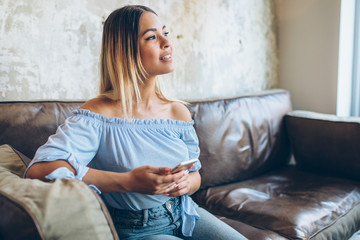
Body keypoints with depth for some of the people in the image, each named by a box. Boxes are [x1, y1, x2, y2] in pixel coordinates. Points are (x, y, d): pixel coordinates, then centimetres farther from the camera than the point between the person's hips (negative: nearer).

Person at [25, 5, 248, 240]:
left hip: (185, 212, 5)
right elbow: (39, 169, -30)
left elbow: (195, 174, 11)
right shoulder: (99, 115, -17)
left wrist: (187, 182, -15)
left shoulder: (179, 112, 0)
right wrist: (128, 182, -34)